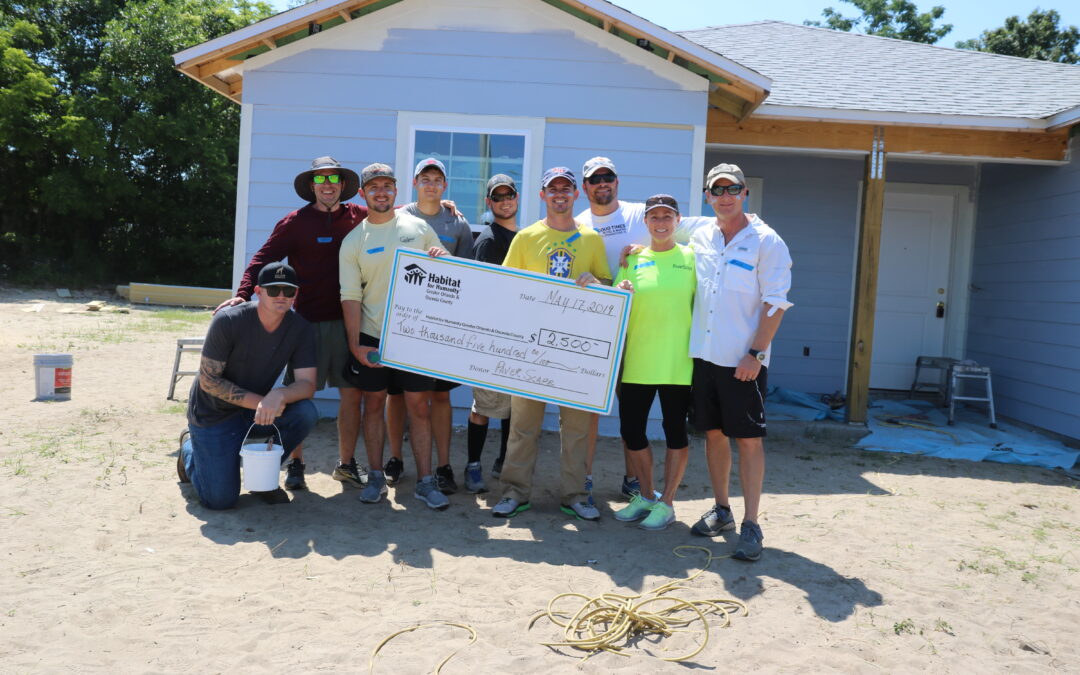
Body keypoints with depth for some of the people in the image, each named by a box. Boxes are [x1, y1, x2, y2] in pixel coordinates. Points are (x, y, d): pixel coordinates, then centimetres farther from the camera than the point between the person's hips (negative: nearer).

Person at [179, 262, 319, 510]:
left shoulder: (301, 329, -13)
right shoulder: (228, 321, -22)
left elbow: (307, 384, -17)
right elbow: (208, 380, -19)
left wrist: (279, 395, -39)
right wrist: (259, 401, -28)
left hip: (256, 411, 4)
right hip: (214, 413, -4)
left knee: (306, 413, -26)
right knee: (220, 500, -9)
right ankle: (191, 451, 25)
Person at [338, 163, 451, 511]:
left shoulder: (418, 227, 6)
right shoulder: (353, 241, 4)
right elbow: (350, 296, -1)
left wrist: (441, 258, -11)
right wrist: (354, 344, -10)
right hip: (372, 337, 0)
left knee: (419, 406, 1)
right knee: (374, 404, 8)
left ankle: (425, 482, 9)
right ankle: (376, 476, 21)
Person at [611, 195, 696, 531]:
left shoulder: (691, 258, 2)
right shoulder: (632, 260, 9)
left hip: (677, 362, -3)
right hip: (637, 362, 3)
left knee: (675, 431, 4)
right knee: (630, 429, 7)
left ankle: (666, 503, 19)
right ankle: (645, 496, 27)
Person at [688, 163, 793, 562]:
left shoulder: (765, 241, -5)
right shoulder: (700, 238, 10)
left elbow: (775, 303, -8)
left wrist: (756, 354, -15)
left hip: (744, 360, -5)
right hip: (704, 353, 5)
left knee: (749, 439, -2)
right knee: (713, 433, 11)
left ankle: (750, 525, 4)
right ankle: (721, 510, 25)